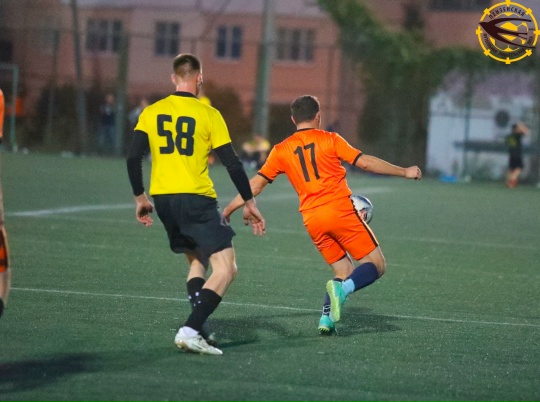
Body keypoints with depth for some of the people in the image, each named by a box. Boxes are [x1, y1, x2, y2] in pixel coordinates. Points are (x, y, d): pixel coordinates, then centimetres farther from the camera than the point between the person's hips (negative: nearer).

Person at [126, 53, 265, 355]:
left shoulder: (151, 113, 8)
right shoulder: (208, 114, -3)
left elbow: (133, 157, 5)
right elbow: (232, 163, -4)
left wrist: (140, 198, 17)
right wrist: (249, 203, 5)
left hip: (163, 199, 6)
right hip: (196, 199, -6)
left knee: (197, 260, 23)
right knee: (226, 269, -5)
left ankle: (199, 328, 11)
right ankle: (191, 330, -21)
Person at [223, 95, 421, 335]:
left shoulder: (282, 150, 12)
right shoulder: (329, 140, 4)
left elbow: (255, 184, 14)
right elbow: (365, 162, 2)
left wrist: (228, 210, 24)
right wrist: (404, 172, 11)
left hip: (312, 220, 4)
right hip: (340, 211, -4)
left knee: (344, 273, 17)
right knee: (375, 265, 2)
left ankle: (326, 319, -3)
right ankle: (341, 289, -26)